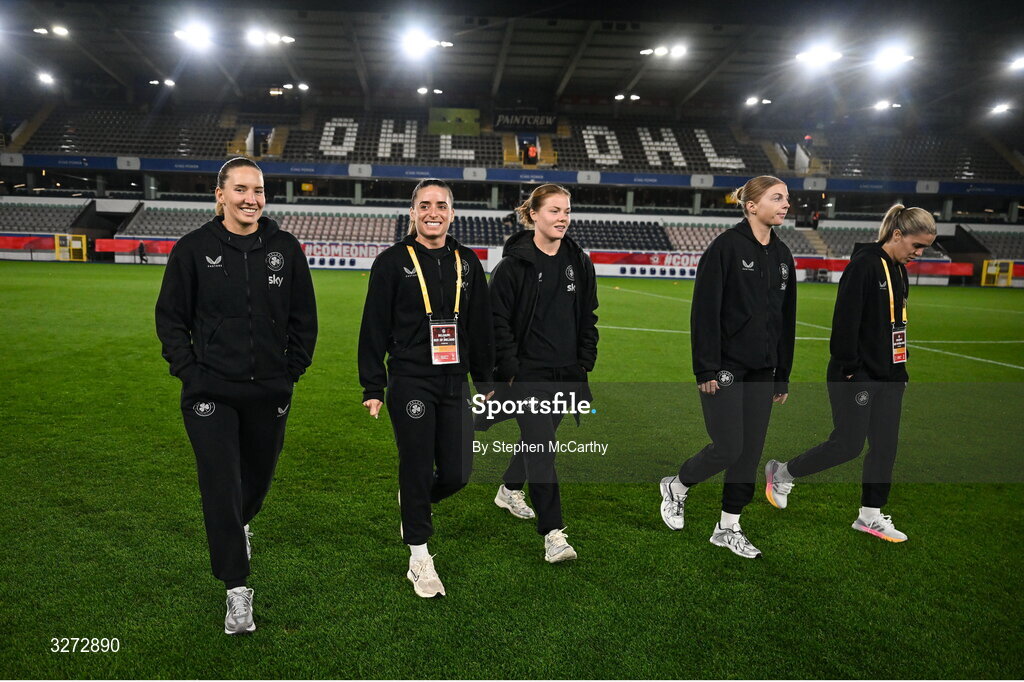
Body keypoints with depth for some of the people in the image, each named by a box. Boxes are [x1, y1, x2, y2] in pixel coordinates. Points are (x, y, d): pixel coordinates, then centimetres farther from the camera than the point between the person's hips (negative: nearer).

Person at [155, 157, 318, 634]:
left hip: (269, 391, 3)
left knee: (258, 475, 18)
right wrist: (189, 370, -5)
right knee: (221, 485, -5)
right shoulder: (194, 249, -3)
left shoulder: (286, 248, 2)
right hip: (211, 392, -2)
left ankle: (239, 524, 52)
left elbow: (303, 317, 9)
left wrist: (293, 370, 3)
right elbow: (170, 318, 3)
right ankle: (237, 590, 6)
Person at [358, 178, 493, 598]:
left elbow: (481, 325, 15)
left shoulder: (467, 262, 10)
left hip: (454, 383, 4)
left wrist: (485, 381, 14)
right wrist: (372, 387, -5)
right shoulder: (393, 262, -1)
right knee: (417, 468, 2)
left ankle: (415, 501, 38)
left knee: (456, 473, 4)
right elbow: (374, 328, -1)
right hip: (409, 383, -4)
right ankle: (420, 560, 19)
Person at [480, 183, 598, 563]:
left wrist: (585, 362, 8)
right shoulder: (514, 264, -9)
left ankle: (510, 491, 46)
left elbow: (588, 317, 16)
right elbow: (498, 321, -9)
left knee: (539, 437, 20)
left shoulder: (579, 263, 8)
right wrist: (508, 371, -13)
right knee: (542, 446, -10)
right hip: (527, 372, -6)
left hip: (565, 372, 6)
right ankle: (553, 534, -5)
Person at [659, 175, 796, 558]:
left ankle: (728, 527, 23)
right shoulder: (726, 246, -11)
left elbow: (786, 319, 15)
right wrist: (706, 369, -18)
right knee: (728, 448, -5)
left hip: (761, 371, 7)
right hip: (724, 368, -7)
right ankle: (676, 487, 23)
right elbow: (705, 311, -15)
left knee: (750, 452, 9)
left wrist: (783, 376, 15)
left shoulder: (782, 255, 11)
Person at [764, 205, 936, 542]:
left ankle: (871, 516, 22)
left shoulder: (899, 271, 12)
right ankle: (781, 473, 17)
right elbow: (846, 320, -20)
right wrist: (849, 368, -19)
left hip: (889, 375, 9)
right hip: (857, 376, -9)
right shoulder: (864, 264, -16)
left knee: (885, 445, 10)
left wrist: (899, 370, 18)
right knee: (848, 445, -3)